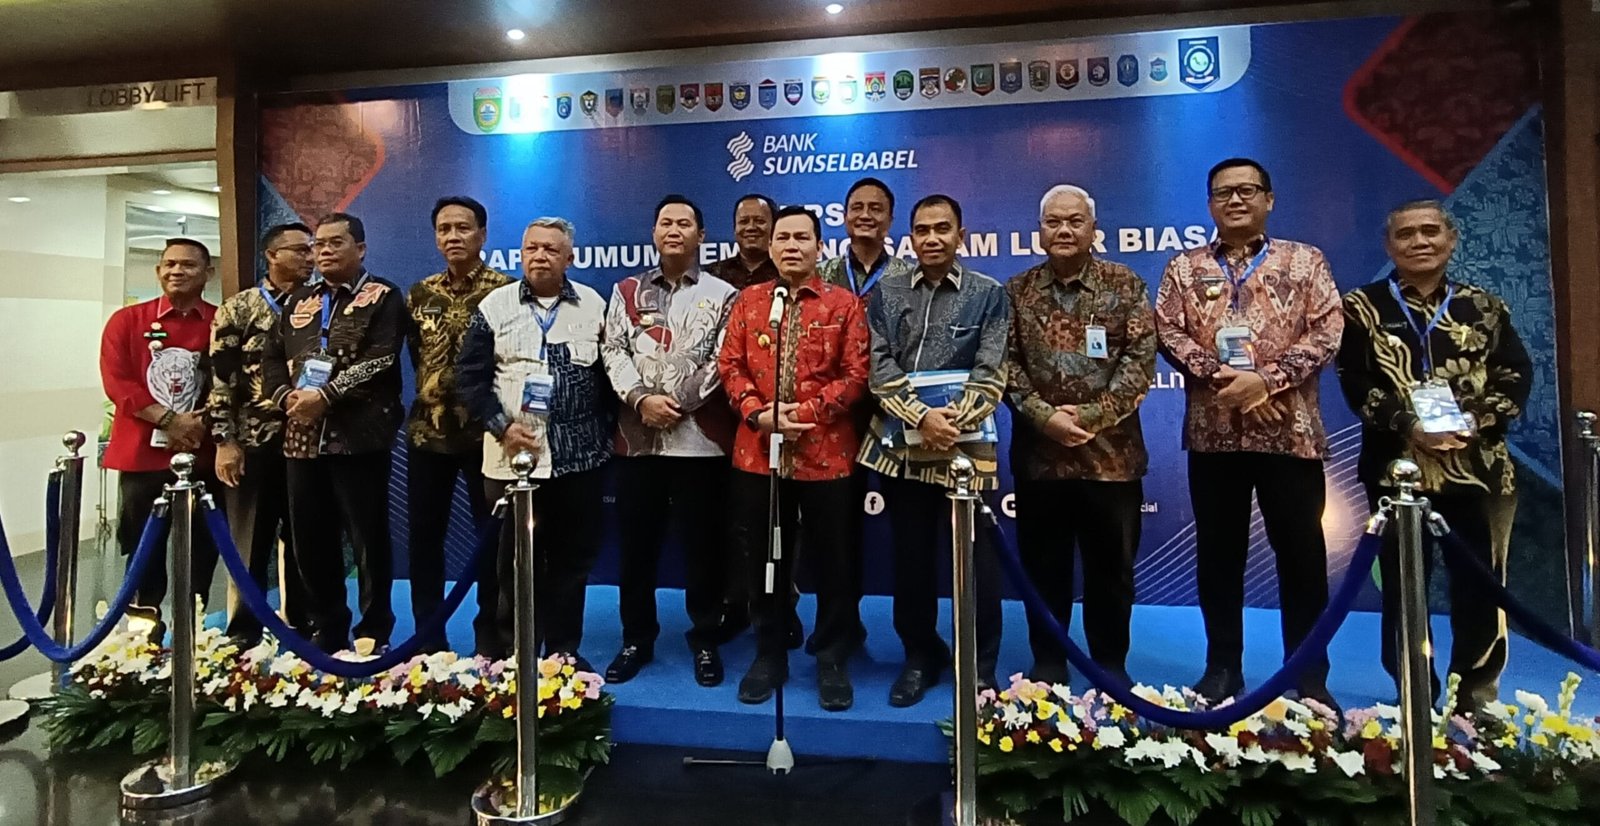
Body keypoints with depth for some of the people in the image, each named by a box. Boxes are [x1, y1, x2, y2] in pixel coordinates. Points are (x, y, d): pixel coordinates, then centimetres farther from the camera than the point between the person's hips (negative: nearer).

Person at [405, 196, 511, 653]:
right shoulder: (420, 294, 9)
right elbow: (417, 355, 18)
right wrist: (432, 386, 5)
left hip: (486, 429, -4)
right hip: (428, 429, 5)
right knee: (423, 534, 9)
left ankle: (492, 637, 19)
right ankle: (428, 637, 24)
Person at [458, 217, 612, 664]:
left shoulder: (593, 305, 6)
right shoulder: (494, 305, 4)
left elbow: (609, 374, 7)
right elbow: (470, 377, 2)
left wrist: (603, 430, 1)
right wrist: (501, 426, -8)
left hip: (581, 456, 1)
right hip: (514, 455, -1)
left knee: (573, 557, 9)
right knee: (515, 559, 6)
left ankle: (564, 652, 24)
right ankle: (504, 656, 21)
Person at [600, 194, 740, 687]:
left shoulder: (722, 296, 5)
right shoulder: (627, 292, 13)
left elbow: (724, 363, -4)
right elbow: (614, 353, 4)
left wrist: (679, 402, -11)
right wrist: (641, 399, -11)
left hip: (701, 438, -2)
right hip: (638, 437, 3)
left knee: (703, 544, 5)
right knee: (636, 544, 9)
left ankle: (706, 641, 20)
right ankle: (637, 639, 26)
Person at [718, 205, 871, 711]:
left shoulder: (844, 304, 2)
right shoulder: (748, 301, 10)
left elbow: (857, 374, -5)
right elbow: (730, 366, 5)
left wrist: (805, 412, -15)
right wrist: (758, 412, -12)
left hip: (826, 452, -2)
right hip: (757, 451, 3)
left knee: (833, 562, 7)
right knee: (763, 559, 12)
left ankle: (832, 662, 25)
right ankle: (768, 656, 29)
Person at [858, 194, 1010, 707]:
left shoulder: (988, 294, 4)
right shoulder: (885, 293, 8)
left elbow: (990, 373, -4)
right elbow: (879, 366, -2)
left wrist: (952, 424, -17)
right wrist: (921, 418, -15)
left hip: (966, 448, -1)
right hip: (901, 446, 2)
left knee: (974, 562, 4)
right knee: (910, 559, 12)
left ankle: (979, 667, 23)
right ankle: (921, 655, 30)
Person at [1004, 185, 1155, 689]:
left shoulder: (1126, 286, 3)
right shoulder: (1017, 291, 6)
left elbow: (1141, 360, -5)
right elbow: (1005, 363, -1)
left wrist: (1092, 415, -14)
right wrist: (1043, 415, -14)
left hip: (1111, 454, 0)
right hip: (1038, 454, 1)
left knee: (1112, 569, 11)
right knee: (1043, 568, 10)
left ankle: (1111, 668, 29)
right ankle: (1048, 667, 26)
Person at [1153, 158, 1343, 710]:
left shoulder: (1305, 261, 8)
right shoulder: (1184, 268, 10)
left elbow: (1328, 331, -2)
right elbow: (1169, 332, -1)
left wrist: (1268, 378, -15)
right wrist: (1219, 376, -15)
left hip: (1291, 431, 0)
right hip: (1212, 432, 1)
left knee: (1302, 552, 5)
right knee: (1218, 553, 8)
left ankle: (1310, 675, 20)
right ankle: (1223, 669, 21)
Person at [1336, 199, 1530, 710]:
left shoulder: (1483, 306, 12)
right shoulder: (1362, 308, 4)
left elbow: (1516, 375, 6)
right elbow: (1355, 383, -4)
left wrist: (1477, 420, -12)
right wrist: (1408, 425, -16)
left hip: (1478, 465, 2)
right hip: (1397, 464, -2)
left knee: (1479, 581, 6)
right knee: (1404, 582, 4)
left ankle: (1479, 696, 22)